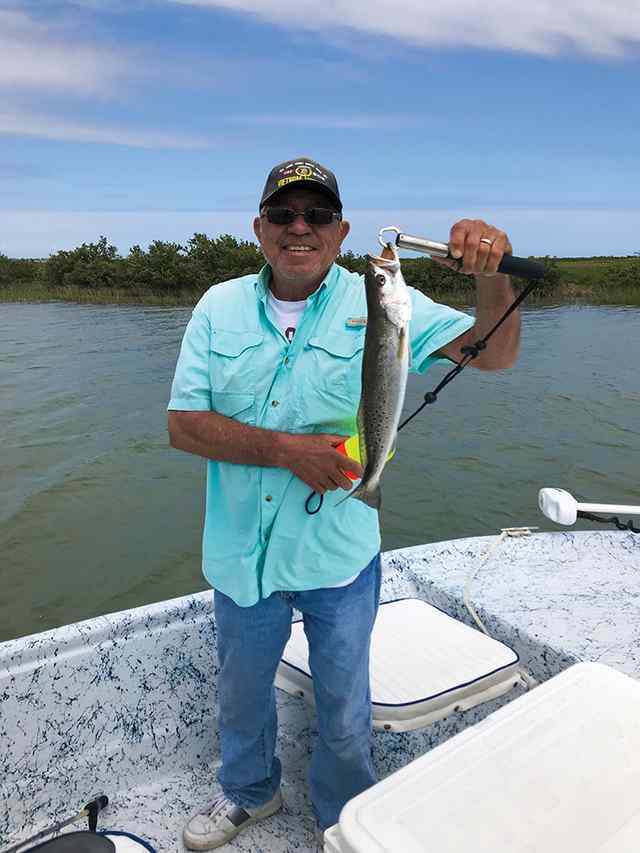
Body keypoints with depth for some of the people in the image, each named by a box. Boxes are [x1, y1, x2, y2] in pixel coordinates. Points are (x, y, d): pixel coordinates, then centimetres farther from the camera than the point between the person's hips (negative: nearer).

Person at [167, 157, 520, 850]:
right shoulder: (220, 306, -2)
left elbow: (495, 354, -10)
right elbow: (183, 424, -9)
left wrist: (489, 273, -30)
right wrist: (286, 449, -22)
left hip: (339, 556, -2)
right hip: (242, 553, 2)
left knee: (344, 712, 19)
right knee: (240, 693, 25)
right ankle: (248, 793, 57)